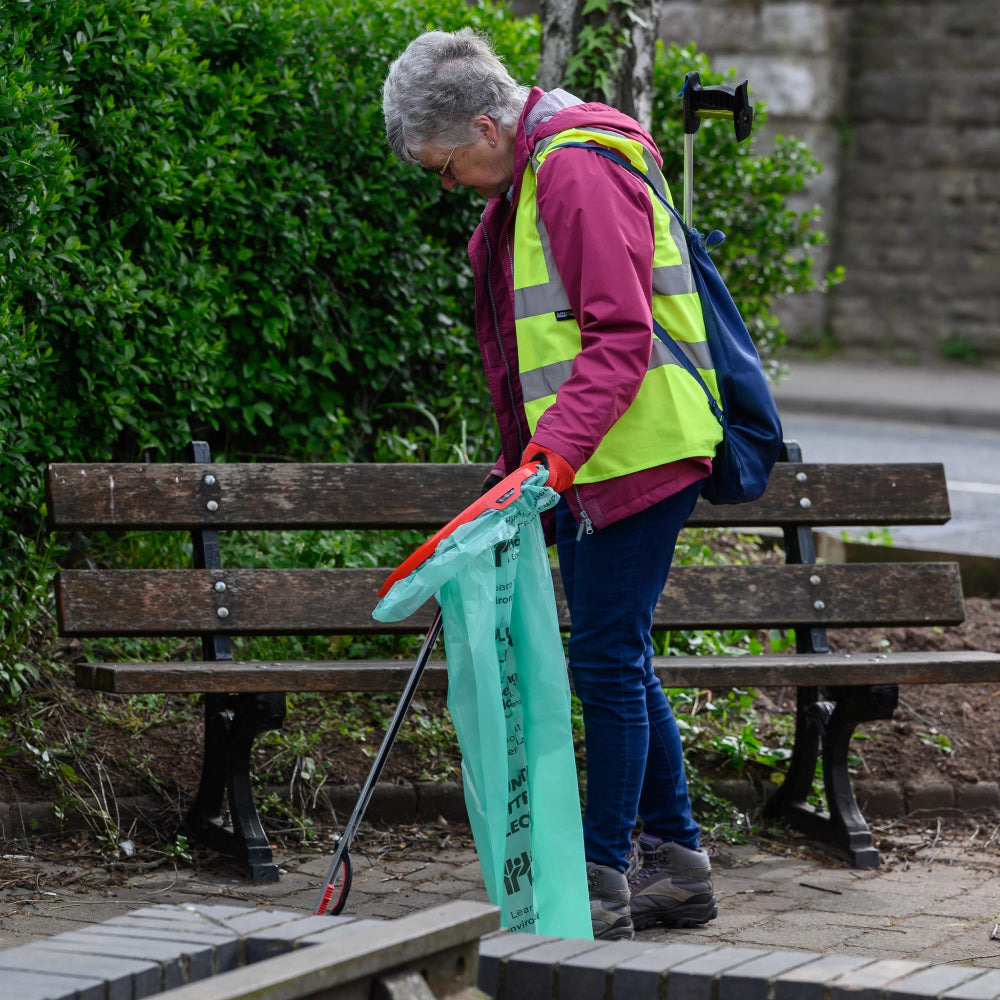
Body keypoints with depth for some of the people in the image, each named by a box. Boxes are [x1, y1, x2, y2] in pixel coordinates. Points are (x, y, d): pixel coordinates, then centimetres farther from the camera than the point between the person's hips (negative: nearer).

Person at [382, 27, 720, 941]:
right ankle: (675, 864, 21)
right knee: (619, 661, 13)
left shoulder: (578, 171, -18)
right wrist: (521, 460, 23)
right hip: (583, 463, 10)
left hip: (637, 451, -10)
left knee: (607, 662, -8)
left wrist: (558, 448, -31)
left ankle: (603, 886, -3)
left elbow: (620, 334, -24)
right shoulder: (525, 182, 16)